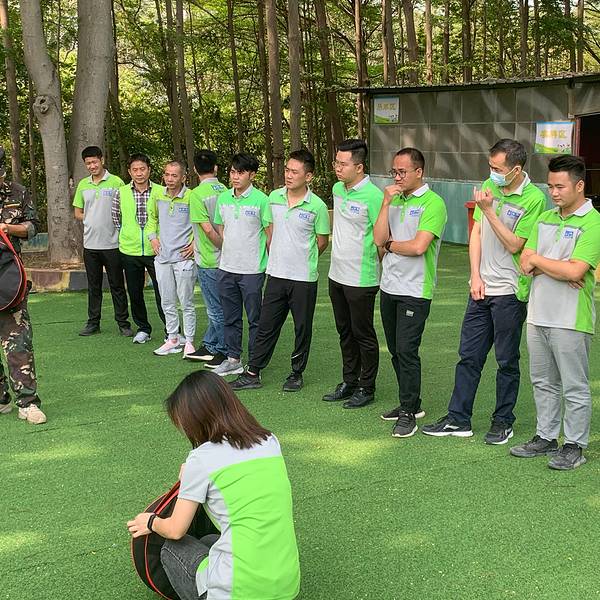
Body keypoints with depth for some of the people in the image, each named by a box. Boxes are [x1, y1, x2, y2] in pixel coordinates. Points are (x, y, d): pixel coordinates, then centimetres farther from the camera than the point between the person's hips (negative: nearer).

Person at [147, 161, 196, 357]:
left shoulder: (191, 197, -12)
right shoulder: (158, 195, 4)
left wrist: (196, 243, -10)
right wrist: (153, 237, 10)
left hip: (184, 257, -5)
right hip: (162, 256, 6)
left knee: (186, 302, 1)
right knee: (167, 302, 13)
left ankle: (189, 341, 11)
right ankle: (172, 339, 24)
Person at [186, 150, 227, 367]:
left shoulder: (197, 194, -15)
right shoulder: (224, 190, 3)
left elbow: (208, 229, -21)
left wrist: (224, 247, -7)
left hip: (209, 261, -7)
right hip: (224, 260, 7)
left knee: (216, 309, 3)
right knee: (217, 307, 17)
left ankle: (224, 353, 12)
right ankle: (208, 347, 29)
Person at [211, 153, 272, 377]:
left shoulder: (261, 200, -10)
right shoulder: (223, 198, 7)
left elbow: (270, 233, -6)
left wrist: (270, 262, -3)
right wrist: (227, 251, 11)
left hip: (252, 269, -6)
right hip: (226, 268, 6)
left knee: (255, 318, 3)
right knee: (230, 318, 14)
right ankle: (233, 359, 25)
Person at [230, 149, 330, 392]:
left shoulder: (317, 206, -11)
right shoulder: (274, 197, 2)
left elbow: (322, 242, 0)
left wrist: (302, 260, 8)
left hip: (304, 278, -4)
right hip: (276, 274, 4)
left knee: (302, 328, 9)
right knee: (266, 326, 9)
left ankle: (297, 373, 23)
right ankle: (253, 373, 17)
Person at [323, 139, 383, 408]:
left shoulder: (373, 195, -18)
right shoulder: (337, 189, 7)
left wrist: (382, 271, -10)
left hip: (361, 278, -8)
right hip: (337, 274, 8)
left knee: (363, 334, 4)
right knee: (345, 332, 17)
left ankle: (366, 388, 16)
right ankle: (349, 382, 30)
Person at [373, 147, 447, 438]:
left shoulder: (433, 203, -11)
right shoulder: (394, 200, 11)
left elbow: (418, 246, -21)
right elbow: (379, 239, -1)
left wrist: (390, 244, -4)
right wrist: (386, 203, -7)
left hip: (415, 291, -7)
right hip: (389, 286, 7)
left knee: (407, 351, -7)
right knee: (395, 350, 14)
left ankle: (408, 412, 3)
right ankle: (411, 402, 27)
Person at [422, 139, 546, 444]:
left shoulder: (534, 199, -13)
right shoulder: (489, 186, 6)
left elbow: (514, 245, -15)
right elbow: (476, 234, 8)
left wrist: (488, 210, -19)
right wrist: (476, 276, 1)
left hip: (510, 292, -6)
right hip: (482, 287, 6)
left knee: (507, 361, 6)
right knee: (469, 356, 10)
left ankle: (503, 422, 20)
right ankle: (458, 419, 18)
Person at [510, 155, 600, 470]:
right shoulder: (545, 219, 10)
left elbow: (575, 270, -23)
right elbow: (525, 263, 3)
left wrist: (538, 260, -8)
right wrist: (558, 270, -14)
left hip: (571, 319, -7)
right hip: (538, 314, 7)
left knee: (575, 387, 4)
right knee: (543, 382, 16)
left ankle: (574, 446, 14)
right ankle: (546, 437, 29)